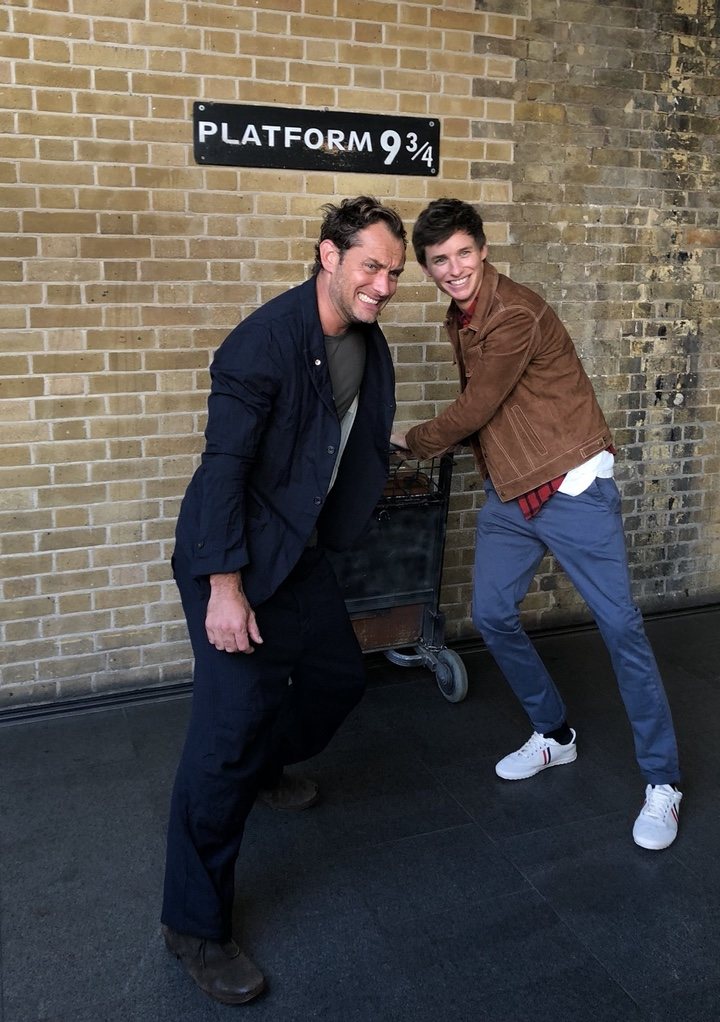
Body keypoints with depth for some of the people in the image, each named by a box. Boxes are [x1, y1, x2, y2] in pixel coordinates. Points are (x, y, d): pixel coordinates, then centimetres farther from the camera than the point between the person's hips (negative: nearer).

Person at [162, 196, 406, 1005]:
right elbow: (225, 465, -24)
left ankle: (266, 767, 49)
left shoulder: (368, 344, 3)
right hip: (234, 560, -8)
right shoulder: (265, 340, -23)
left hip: (300, 552, 8)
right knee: (229, 730, -11)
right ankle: (193, 925, 5)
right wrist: (226, 587, -26)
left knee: (338, 677, 18)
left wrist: (332, 532, 20)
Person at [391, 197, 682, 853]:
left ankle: (662, 783, 8)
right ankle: (554, 734, 27)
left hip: (573, 488, -8)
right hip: (508, 495, 8)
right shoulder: (459, 319, 9)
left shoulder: (517, 315, -19)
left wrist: (412, 441, 0)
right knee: (492, 615, 6)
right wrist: (444, 443, 5)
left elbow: (475, 409, -14)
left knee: (620, 627, -4)